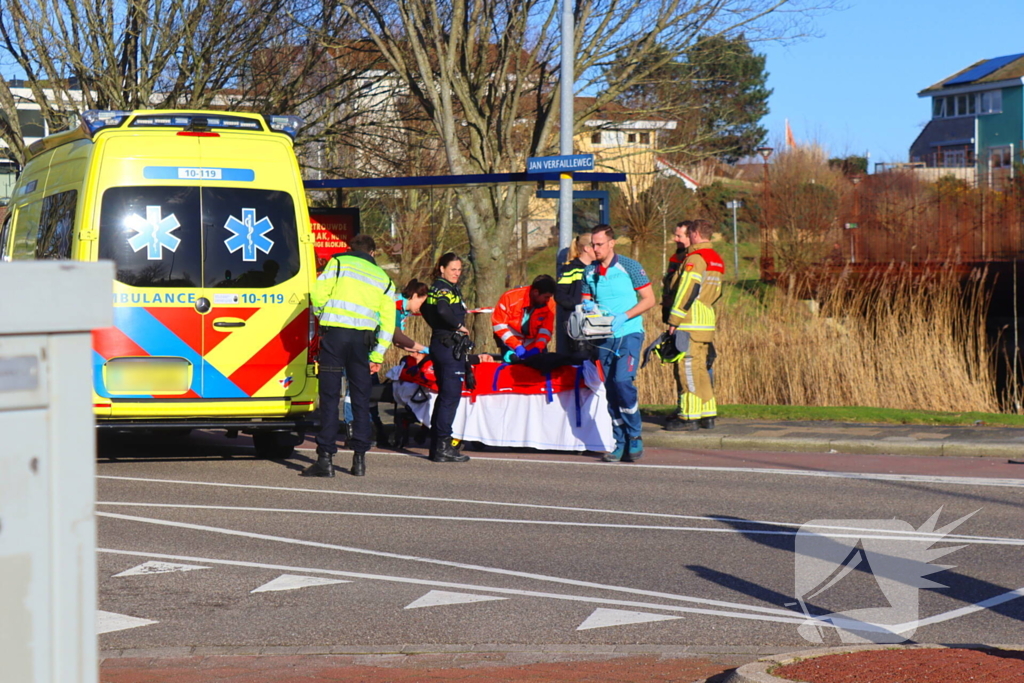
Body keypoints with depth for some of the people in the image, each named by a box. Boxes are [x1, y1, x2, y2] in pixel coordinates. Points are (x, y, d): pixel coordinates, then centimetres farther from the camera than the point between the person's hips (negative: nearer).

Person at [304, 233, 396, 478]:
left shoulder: (338, 262, 7)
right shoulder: (383, 279, 17)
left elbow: (318, 293, -3)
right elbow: (388, 322, 13)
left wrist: (321, 316, 17)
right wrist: (377, 356, 15)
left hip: (335, 334, -3)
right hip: (363, 339, 3)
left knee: (329, 396, -2)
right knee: (361, 399, 10)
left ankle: (325, 458, -6)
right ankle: (359, 458, 9)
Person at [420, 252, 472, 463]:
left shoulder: (435, 288, 15)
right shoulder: (445, 289, -13)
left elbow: (425, 309, 28)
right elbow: (443, 310, -32)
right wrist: (459, 326, -19)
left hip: (438, 343, 10)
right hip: (450, 345, -10)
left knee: (444, 395, 15)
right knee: (451, 396, -8)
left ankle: (436, 445, 19)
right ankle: (443, 447, -9)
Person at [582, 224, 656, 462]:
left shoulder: (629, 267, -4)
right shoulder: (589, 272, 10)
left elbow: (649, 300, -5)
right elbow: (586, 300, 20)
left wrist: (624, 317, -17)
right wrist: (586, 306, -5)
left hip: (629, 334, -5)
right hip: (604, 337, 5)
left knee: (623, 381, -20)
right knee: (611, 389, 4)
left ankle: (635, 437, -8)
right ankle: (620, 443, 10)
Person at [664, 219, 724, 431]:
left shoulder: (695, 257, -12)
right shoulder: (716, 260, 18)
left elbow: (687, 290, -16)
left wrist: (674, 320, -13)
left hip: (691, 323, -9)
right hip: (707, 321, 9)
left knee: (689, 369, -7)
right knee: (700, 369, 13)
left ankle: (689, 417, -8)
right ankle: (707, 416, 13)